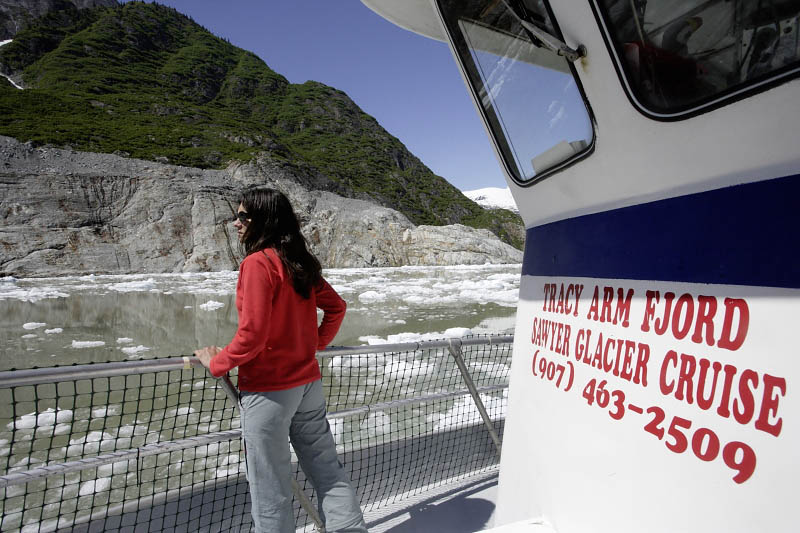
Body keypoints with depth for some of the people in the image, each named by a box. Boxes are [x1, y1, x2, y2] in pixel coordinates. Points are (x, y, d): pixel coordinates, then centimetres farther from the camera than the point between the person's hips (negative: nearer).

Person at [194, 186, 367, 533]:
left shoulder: (257, 263, -17)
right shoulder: (301, 263, 5)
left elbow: (252, 333, -21)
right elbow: (336, 307, 13)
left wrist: (217, 363, -6)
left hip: (268, 390, -7)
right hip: (308, 382, 7)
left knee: (270, 486, 11)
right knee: (326, 468, 18)